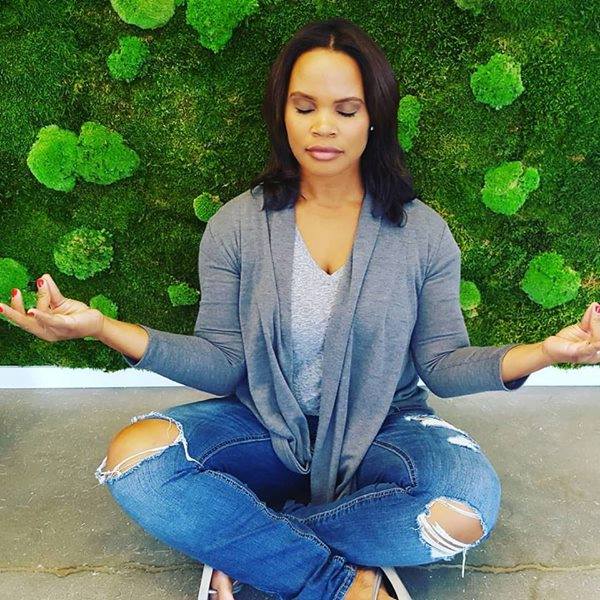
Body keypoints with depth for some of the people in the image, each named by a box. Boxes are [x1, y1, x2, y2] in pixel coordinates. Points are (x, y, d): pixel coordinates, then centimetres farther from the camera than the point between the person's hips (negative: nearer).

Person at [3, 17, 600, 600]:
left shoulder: (422, 232, -3)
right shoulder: (236, 225, -3)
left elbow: (443, 367, -2)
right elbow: (223, 366, -6)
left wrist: (544, 352, -20)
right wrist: (101, 327, -19)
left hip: (381, 430, 1)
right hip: (264, 425, 1)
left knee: (468, 504, -30)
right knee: (133, 455, -25)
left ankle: (246, 544, -14)